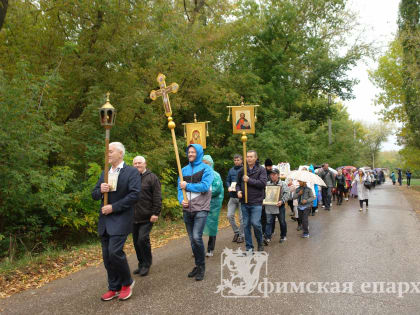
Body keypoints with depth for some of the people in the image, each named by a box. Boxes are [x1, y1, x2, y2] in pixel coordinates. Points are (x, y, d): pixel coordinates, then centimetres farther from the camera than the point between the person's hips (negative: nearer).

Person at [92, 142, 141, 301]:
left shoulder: (132, 172, -5)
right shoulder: (104, 173, 16)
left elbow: (134, 194, -15)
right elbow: (94, 195, 16)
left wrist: (113, 207, -16)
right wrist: (100, 190, -8)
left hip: (121, 219, -6)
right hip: (105, 219, 7)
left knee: (115, 252, -14)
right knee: (107, 256, 9)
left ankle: (127, 282, 10)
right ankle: (114, 287, 24)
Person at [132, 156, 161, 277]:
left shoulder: (152, 177, -4)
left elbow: (157, 197, -8)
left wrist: (155, 213, -14)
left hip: (147, 217, -6)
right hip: (134, 217, 6)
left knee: (143, 239, -11)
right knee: (136, 241, 11)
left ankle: (146, 264, 8)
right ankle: (141, 264, 26)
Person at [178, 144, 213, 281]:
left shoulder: (206, 169, -2)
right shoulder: (184, 169, 12)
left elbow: (205, 186, -15)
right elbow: (180, 187, 9)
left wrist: (187, 186, -10)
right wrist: (181, 200, -10)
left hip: (201, 208, -5)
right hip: (187, 209, 5)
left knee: (197, 237, -16)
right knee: (192, 239, 12)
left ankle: (202, 267, 4)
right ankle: (198, 266, 28)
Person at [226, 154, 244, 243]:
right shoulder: (231, 170, 12)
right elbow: (227, 181, 16)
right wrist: (229, 187, -4)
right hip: (232, 197, 4)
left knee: (241, 218, 3)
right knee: (230, 216, -1)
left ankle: (241, 235, 17)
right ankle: (236, 232, 20)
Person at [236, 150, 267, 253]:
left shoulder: (261, 169, -1)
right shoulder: (242, 170, 9)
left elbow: (263, 183, -14)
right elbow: (238, 183, 19)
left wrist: (249, 180, -15)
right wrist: (238, 190, -1)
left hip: (256, 202, -4)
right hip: (244, 202, 4)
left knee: (255, 223, -10)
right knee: (246, 225, 7)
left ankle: (260, 243, 17)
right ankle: (249, 247, 18)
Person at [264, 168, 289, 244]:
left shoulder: (283, 184, 1)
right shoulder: (267, 184, 8)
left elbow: (286, 194, -8)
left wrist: (282, 201, -24)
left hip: (280, 206, -1)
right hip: (269, 206, 1)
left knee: (282, 222, 12)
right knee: (269, 222, -4)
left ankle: (283, 236, 29)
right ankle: (268, 237, -3)